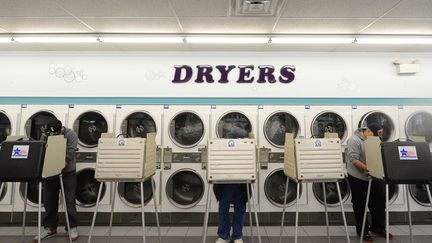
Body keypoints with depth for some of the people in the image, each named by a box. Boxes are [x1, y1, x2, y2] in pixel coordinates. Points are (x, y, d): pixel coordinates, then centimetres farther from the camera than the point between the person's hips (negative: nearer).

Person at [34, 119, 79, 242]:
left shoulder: (70, 134, -13)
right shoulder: (45, 136, -2)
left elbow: (70, 153, -21)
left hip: (68, 173, -4)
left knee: (69, 201, 0)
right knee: (49, 201, 10)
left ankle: (73, 227, 12)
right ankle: (50, 228, 25)